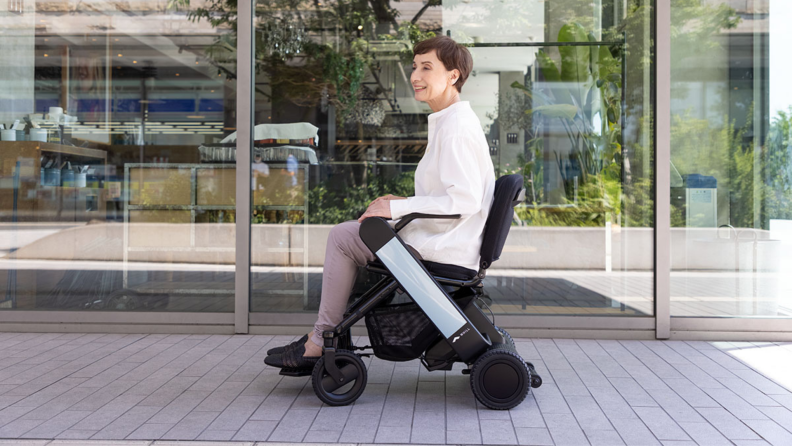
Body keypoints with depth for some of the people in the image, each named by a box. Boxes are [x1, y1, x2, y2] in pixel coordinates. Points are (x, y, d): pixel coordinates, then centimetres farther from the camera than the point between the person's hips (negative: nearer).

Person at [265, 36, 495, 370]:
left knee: (342, 237, -8)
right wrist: (404, 204, 10)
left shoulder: (456, 128, -17)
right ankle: (323, 334, 14)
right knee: (346, 233, 15)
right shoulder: (454, 122, 15)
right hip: (444, 240, 11)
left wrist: (397, 208, -20)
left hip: (444, 249, -11)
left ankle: (321, 342, 1)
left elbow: (465, 198, -26)